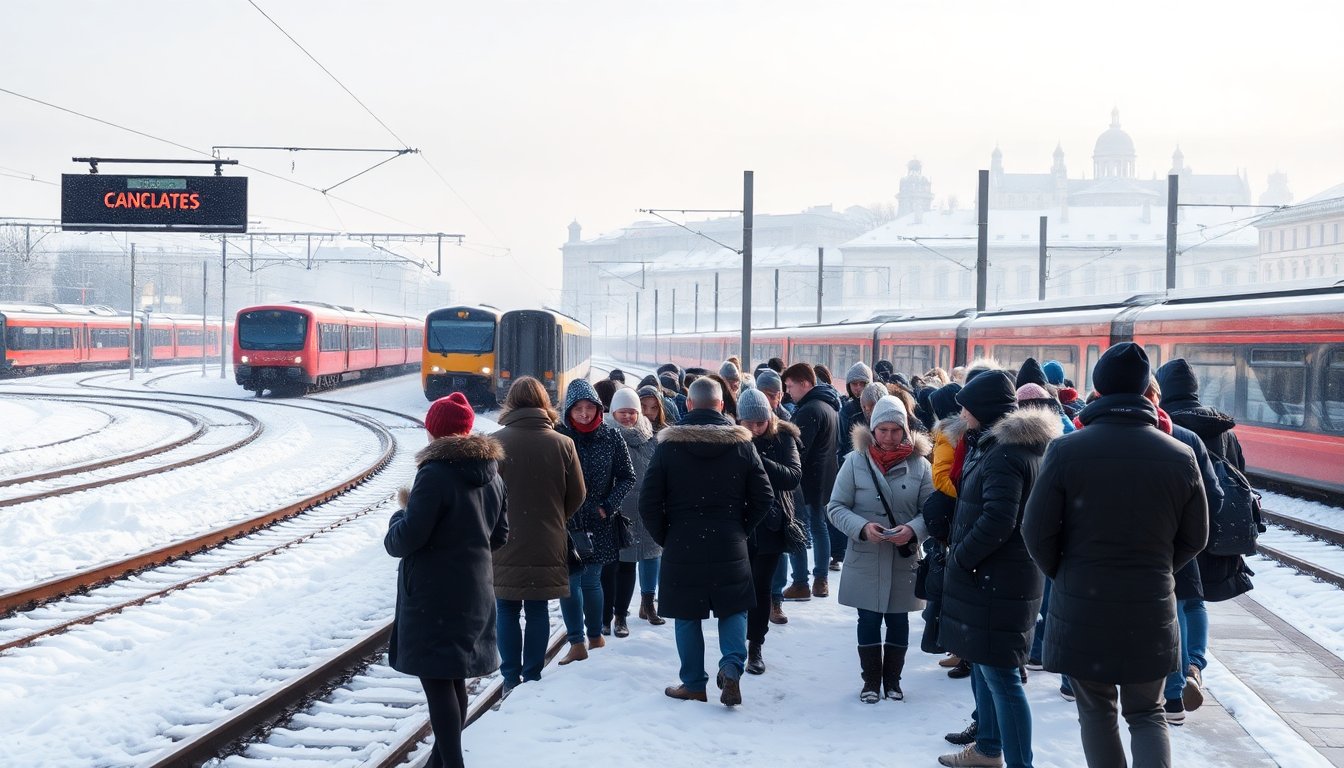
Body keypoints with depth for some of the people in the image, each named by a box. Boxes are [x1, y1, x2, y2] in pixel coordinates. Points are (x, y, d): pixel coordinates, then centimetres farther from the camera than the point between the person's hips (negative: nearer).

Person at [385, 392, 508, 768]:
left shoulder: (435, 474, -19)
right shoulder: (491, 475, 6)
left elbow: (406, 539, -19)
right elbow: (500, 535, 14)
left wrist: (400, 514, 0)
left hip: (434, 595, -8)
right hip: (476, 592, 8)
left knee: (437, 680, -3)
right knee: (454, 676, 18)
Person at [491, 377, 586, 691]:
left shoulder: (496, 442, -10)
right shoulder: (562, 444, -5)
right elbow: (577, 495, 3)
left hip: (504, 544, -1)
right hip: (547, 545, 1)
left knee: (506, 612, 9)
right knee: (537, 611, 10)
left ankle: (511, 678, 10)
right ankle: (532, 677, 13)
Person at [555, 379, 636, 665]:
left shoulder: (610, 436, -2)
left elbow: (627, 477, 4)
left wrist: (608, 506, -6)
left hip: (598, 524, 0)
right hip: (565, 522, 0)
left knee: (591, 580, 8)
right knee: (570, 580, -4)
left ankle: (594, 635, 25)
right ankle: (577, 643, 0)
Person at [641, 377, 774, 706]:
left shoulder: (668, 445, -5)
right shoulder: (741, 444, -1)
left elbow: (648, 501, -5)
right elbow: (763, 497, 1)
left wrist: (664, 537, 8)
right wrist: (740, 528, 12)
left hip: (682, 546, -1)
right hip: (729, 546, 1)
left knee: (687, 616, 10)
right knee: (733, 608, 15)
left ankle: (694, 685, 15)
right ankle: (732, 665, -7)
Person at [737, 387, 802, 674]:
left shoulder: (783, 438, -5)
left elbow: (795, 476, -16)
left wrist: (760, 461, -27)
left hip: (770, 524, 0)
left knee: (761, 586, 4)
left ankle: (755, 647, 15)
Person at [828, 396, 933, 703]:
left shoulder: (919, 464, -4)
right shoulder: (856, 461, -6)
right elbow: (836, 507, -4)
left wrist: (913, 530, -20)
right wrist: (862, 528, -20)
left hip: (904, 560, 1)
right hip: (865, 560, -1)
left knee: (898, 620, 13)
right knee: (868, 621, 9)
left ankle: (892, 679, 28)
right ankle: (871, 680, 23)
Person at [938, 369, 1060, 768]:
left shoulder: (1004, 454, -20)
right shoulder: (1028, 444, 13)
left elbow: (997, 521, -27)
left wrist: (960, 557, -14)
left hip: (996, 580, -11)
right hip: (992, 575, 11)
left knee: (1000, 675, -7)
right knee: (983, 663, 22)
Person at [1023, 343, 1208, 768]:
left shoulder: (1066, 450, -12)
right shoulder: (1179, 456, -5)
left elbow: (1037, 530, -9)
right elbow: (1194, 537, 4)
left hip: (1082, 606, -2)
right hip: (1151, 608, 2)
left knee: (1096, 709, 14)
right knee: (1146, 713, 13)